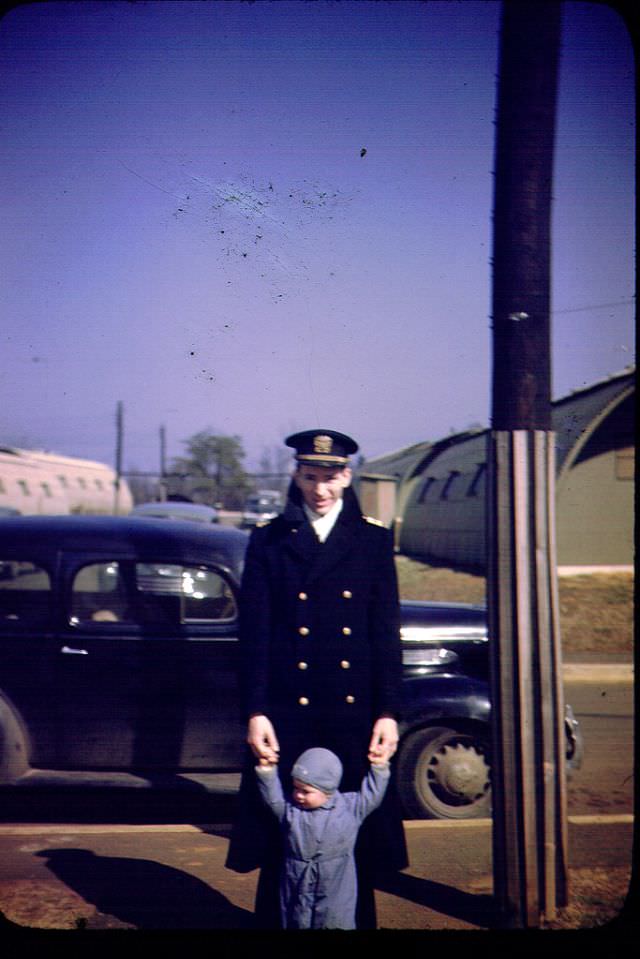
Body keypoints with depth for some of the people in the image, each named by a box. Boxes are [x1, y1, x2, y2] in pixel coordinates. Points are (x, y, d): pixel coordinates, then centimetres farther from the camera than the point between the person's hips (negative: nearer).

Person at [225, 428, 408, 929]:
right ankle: (276, 921, 19)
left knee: (355, 835, 8)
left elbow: (387, 633, 4)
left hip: (355, 716, 1)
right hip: (287, 716, -1)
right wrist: (255, 712, -7)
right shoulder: (269, 540, 5)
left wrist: (388, 712, -3)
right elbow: (254, 634, 1)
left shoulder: (374, 540, 7)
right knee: (283, 835, 5)